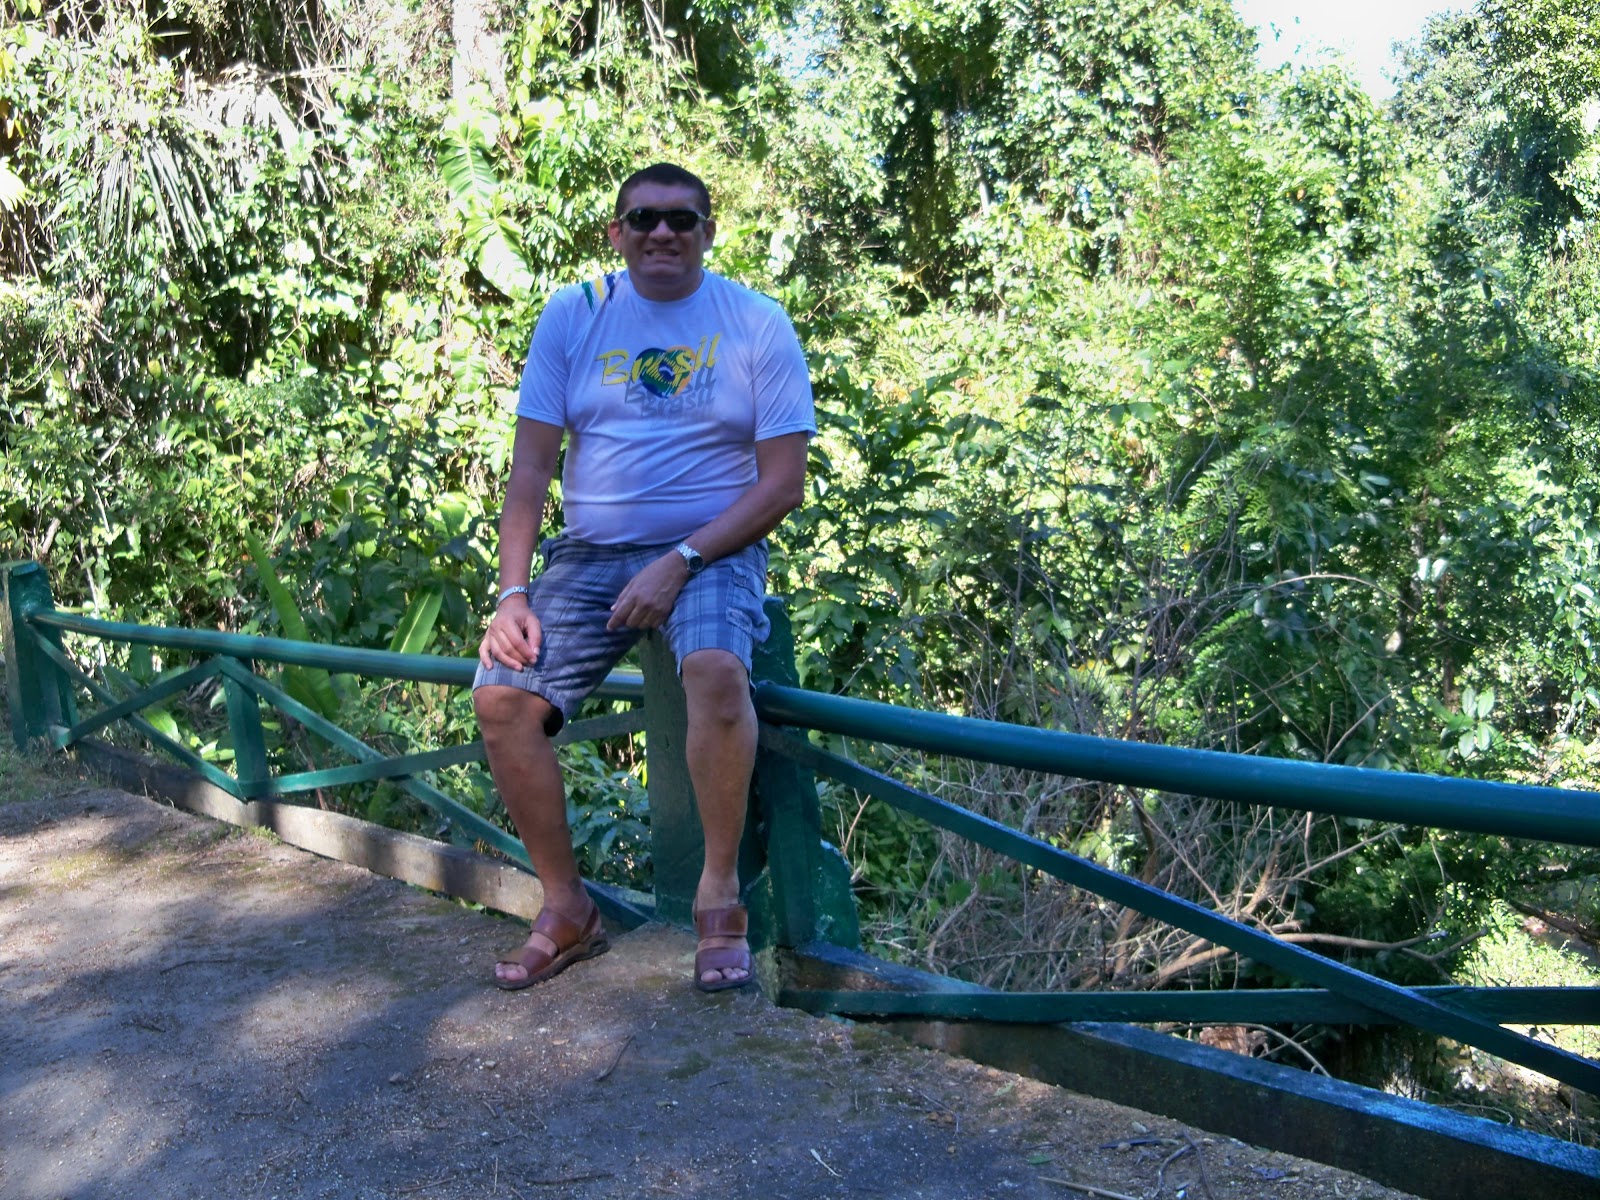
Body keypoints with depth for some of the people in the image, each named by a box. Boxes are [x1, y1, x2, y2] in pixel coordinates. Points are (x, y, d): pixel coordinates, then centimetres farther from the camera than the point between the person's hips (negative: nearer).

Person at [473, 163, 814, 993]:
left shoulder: (757, 324, 0)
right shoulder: (572, 315, 7)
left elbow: (784, 483, -5)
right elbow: (530, 467, 4)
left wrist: (679, 563, -15)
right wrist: (513, 592, -8)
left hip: (712, 550, -3)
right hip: (591, 551, 3)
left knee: (716, 670, -35)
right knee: (501, 697, -17)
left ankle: (719, 898, -14)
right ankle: (566, 910, 2)